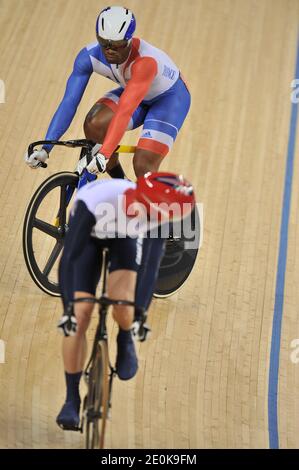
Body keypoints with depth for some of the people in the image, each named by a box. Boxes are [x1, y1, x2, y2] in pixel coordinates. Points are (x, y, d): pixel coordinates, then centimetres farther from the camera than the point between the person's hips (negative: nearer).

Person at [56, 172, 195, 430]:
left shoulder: (157, 212, -33)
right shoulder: (96, 202, -43)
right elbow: (71, 256, -36)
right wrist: (69, 306, -36)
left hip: (125, 238, 2)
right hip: (89, 234, -2)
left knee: (124, 311, -21)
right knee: (79, 317, -12)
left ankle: (125, 341, 17)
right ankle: (72, 400, 0)